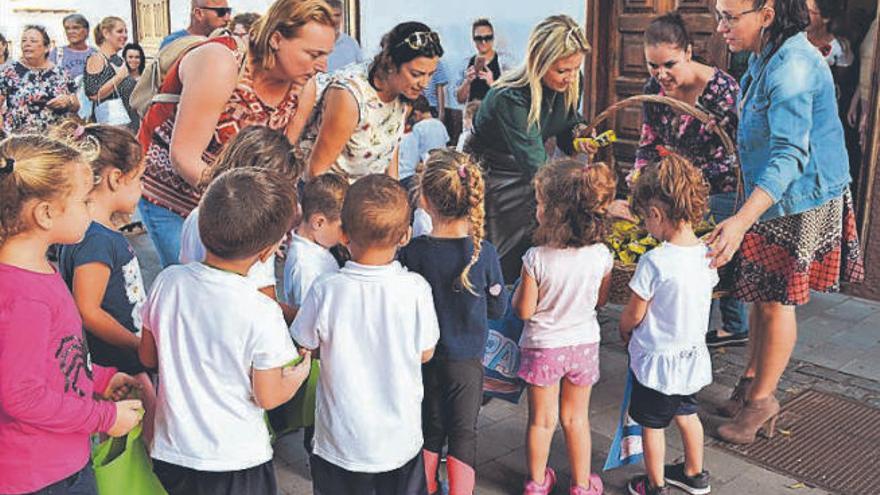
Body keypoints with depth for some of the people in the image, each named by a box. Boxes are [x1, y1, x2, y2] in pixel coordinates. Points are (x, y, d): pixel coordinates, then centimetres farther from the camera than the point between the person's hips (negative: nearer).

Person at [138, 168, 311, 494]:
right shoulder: (262, 314, -23)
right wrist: (301, 372, 4)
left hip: (169, 454, 4)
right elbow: (268, 397, -14)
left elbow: (148, 357, 3)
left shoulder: (168, 282, -10)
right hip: (236, 462, -4)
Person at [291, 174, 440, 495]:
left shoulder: (325, 291, -20)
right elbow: (425, 353, -3)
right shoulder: (416, 289, -17)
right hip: (401, 441, 1)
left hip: (341, 442, -1)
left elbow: (306, 348, -4)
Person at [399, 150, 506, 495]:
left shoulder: (413, 252, -19)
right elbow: (498, 308, -4)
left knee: (430, 428, 20)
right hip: (467, 360, -1)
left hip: (424, 356, 1)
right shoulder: (483, 252, -16)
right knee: (463, 434, 13)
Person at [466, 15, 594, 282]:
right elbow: (537, 170, -40)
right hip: (491, 178, -6)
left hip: (527, 178, 6)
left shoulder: (569, 85, -12)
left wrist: (580, 139, -20)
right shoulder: (510, 99, -34)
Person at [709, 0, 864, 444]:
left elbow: (790, 154, -36)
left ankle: (761, 399, 17)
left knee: (776, 301, 2)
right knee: (763, 295, 16)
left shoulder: (790, 66, -26)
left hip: (799, 203, -9)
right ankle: (752, 381, 30)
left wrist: (742, 221, -45)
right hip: (774, 199, 9)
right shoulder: (766, 57, 6)